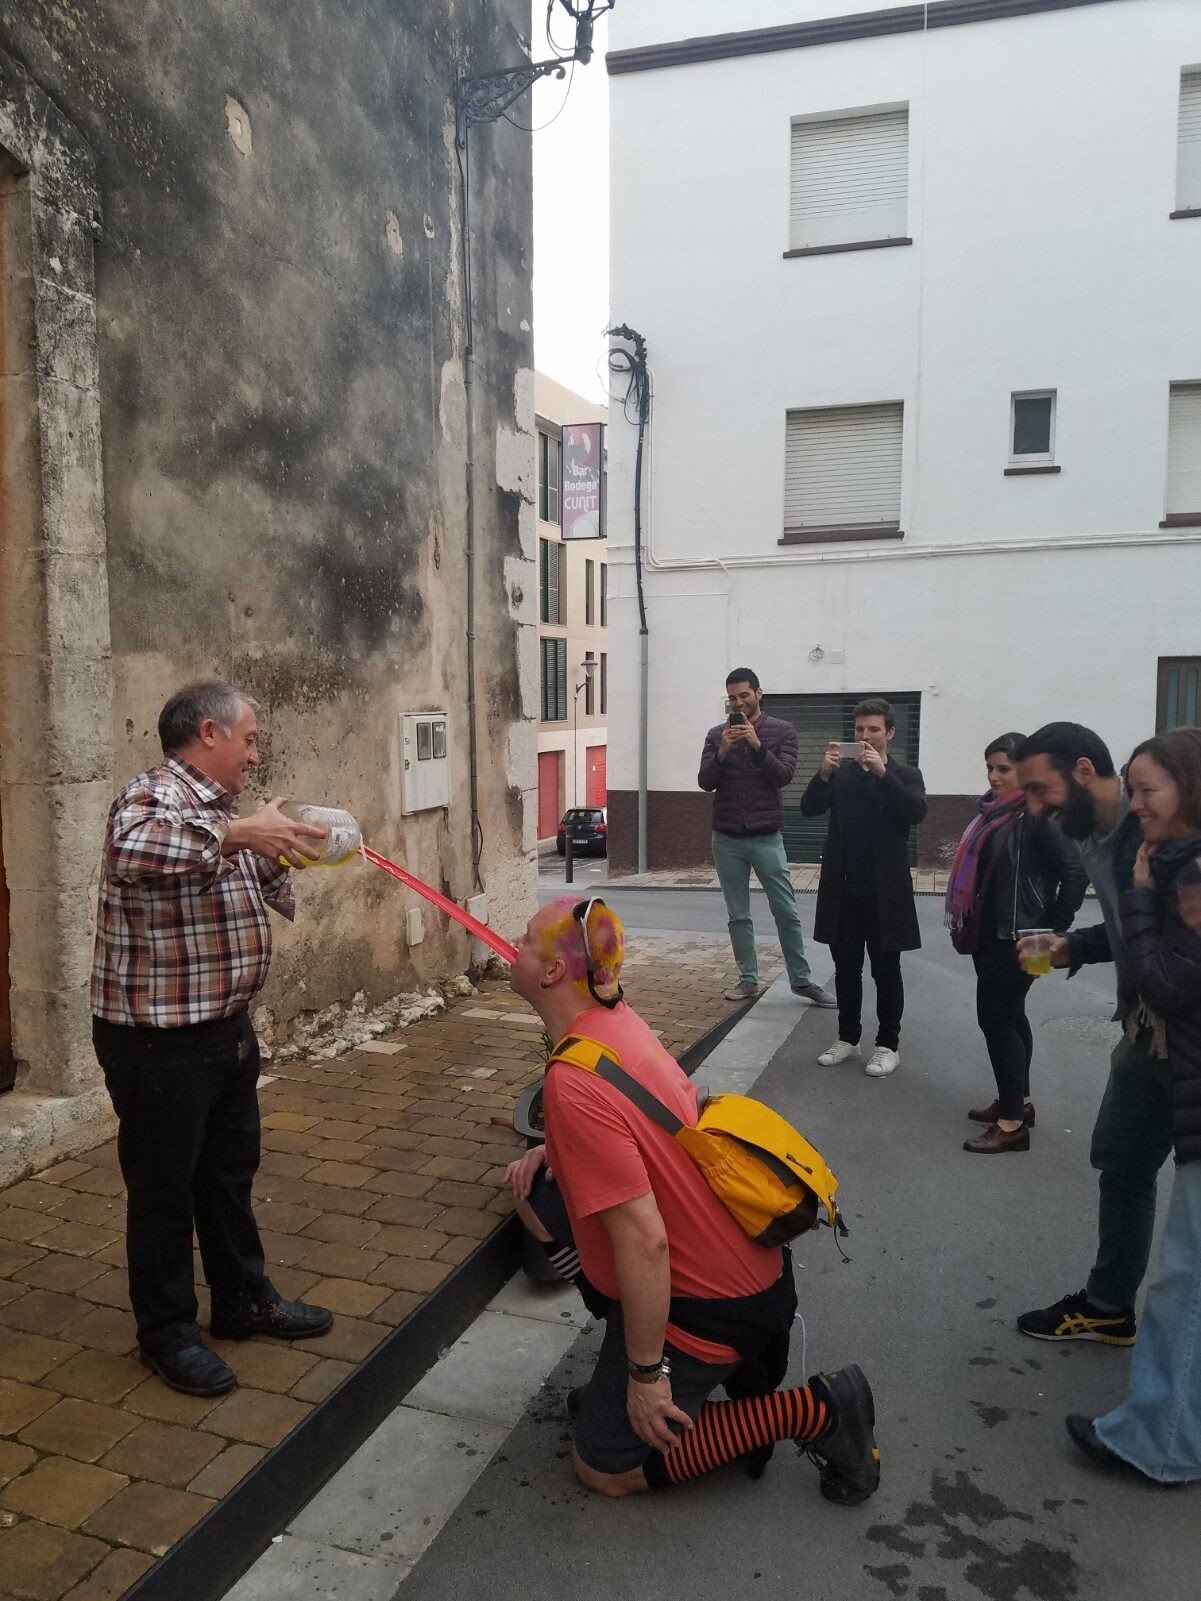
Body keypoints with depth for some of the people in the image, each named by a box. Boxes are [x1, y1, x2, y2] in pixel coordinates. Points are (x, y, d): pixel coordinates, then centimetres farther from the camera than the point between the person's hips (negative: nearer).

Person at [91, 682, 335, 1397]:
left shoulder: (218, 808, 11)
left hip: (227, 1027, 9)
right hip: (157, 1038, -9)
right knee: (165, 1186, 8)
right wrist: (237, 831, -40)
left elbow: (276, 898, 20)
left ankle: (244, 1298, 38)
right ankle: (168, 1331, 26)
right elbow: (130, 848, -44)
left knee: (231, 1170, 21)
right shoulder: (154, 794, -18)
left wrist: (281, 848, 2)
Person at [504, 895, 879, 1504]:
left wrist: (646, 1374, -19)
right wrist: (553, 1151, 4)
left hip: (709, 1303, -8)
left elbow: (644, 1241, -31)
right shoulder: (615, 1019, -1)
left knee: (605, 1468, 9)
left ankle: (812, 1412, 1)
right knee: (533, 1187, 17)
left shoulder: (574, 1085, -30)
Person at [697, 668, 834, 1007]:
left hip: (766, 837, -2)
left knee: (786, 912, 0)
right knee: (738, 915, 7)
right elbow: (705, 782, -2)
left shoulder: (782, 731, 1)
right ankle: (748, 980, 17)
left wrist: (757, 745, -21)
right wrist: (723, 752, -17)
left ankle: (802, 980, 10)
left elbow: (784, 776, -10)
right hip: (727, 839, 2)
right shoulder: (716, 735, 6)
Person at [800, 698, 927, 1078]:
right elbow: (809, 808, -5)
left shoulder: (905, 775, 2)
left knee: (886, 970, 5)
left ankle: (888, 1045, 16)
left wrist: (882, 772, -26)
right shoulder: (840, 772, 8)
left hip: (885, 891, -2)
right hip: (843, 889, 3)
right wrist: (824, 772, -21)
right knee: (846, 968, 11)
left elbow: (916, 812, -17)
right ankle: (848, 1038, 24)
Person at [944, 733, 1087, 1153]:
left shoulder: (1039, 816, -15)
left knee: (996, 1019, -7)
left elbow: (1074, 872, -19)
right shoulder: (994, 811, 11)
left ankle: (1012, 1123, 0)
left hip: (1016, 940, -9)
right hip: (990, 935, 9)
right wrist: (970, 927, 13)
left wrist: (1052, 932, -13)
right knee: (1009, 1016, 17)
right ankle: (1018, 1100, 30)